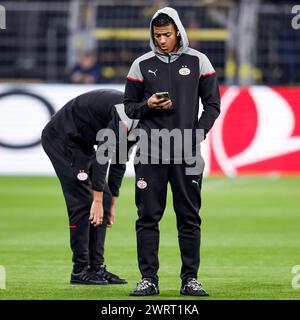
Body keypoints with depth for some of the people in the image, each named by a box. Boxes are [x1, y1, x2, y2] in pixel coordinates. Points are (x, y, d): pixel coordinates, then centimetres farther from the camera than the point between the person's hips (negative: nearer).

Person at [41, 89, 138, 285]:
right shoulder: (125, 111, -27)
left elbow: (119, 162, 10)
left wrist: (112, 204, 11)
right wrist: (98, 200, -25)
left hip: (81, 142, 10)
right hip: (61, 139, -10)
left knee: (104, 201, 4)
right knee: (83, 201, -12)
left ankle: (96, 267, 6)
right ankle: (81, 270, -7)